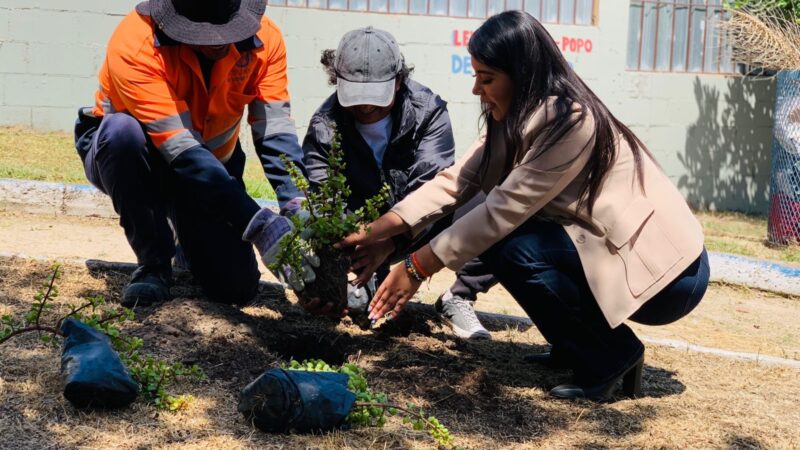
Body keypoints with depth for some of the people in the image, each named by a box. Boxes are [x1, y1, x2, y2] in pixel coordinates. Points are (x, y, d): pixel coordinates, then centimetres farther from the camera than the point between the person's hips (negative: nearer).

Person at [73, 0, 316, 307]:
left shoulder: (263, 38, -20)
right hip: (127, 157, -2)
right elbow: (183, 151, -40)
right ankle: (153, 263, -15)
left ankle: (190, 232, 23)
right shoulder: (134, 44, -33)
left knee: (237, 287, -12)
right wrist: (262, 227, -47)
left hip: (211, 165, 3)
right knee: (122, 129, -38)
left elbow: (275, 134, -24)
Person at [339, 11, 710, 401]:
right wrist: (384, 227, -12)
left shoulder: (573, 122, -25)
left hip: (668, 272, -9)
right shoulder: (521, 118, 2)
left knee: (511, 247, -23)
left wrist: (417, 268, -22)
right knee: (495, 234, 1)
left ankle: (612, 355, -5)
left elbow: (505, 209, -26)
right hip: (607, 252, 9)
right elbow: (459, 179, -4)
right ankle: (575, 348, 12)